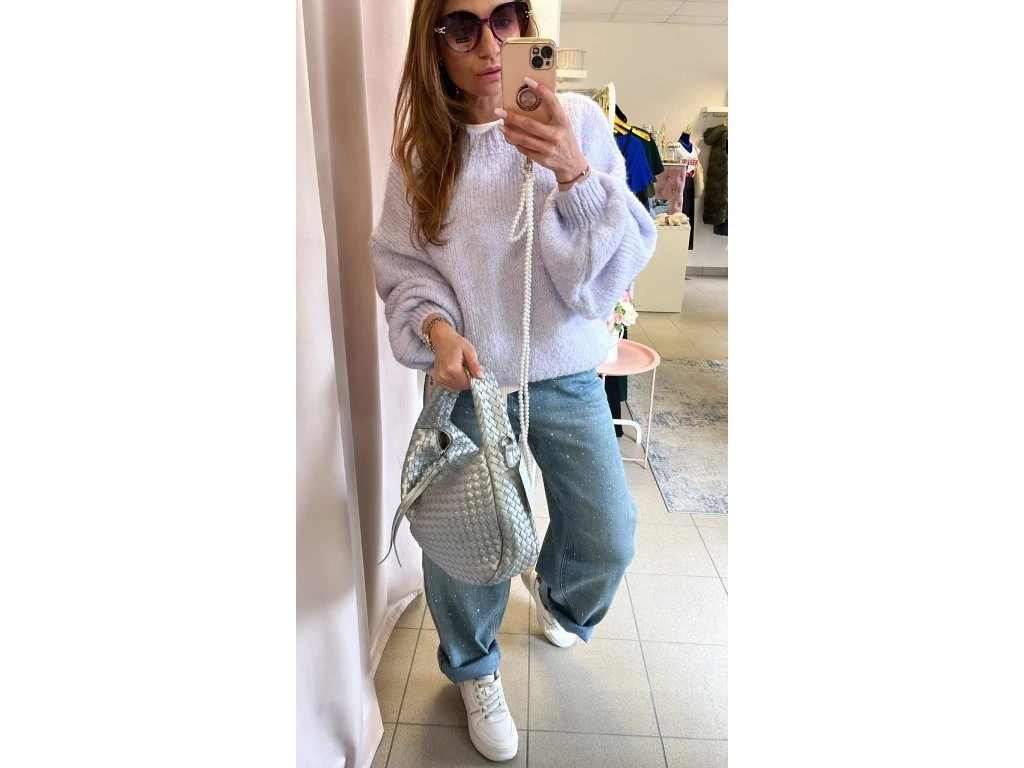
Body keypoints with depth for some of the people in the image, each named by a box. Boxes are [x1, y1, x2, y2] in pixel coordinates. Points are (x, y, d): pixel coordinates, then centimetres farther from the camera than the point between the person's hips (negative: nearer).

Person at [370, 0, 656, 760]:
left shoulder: (578, 120, -6)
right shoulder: (422, 144, -3)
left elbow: (619, 261, -12)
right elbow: (399, 262, 2)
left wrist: (574, 173, -29)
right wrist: (437, 326, -18)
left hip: (565, 371, 1)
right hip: (465, 379, 0)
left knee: (609, 540, 9)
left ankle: (553, 590, 48)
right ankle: (474, 670, 42)